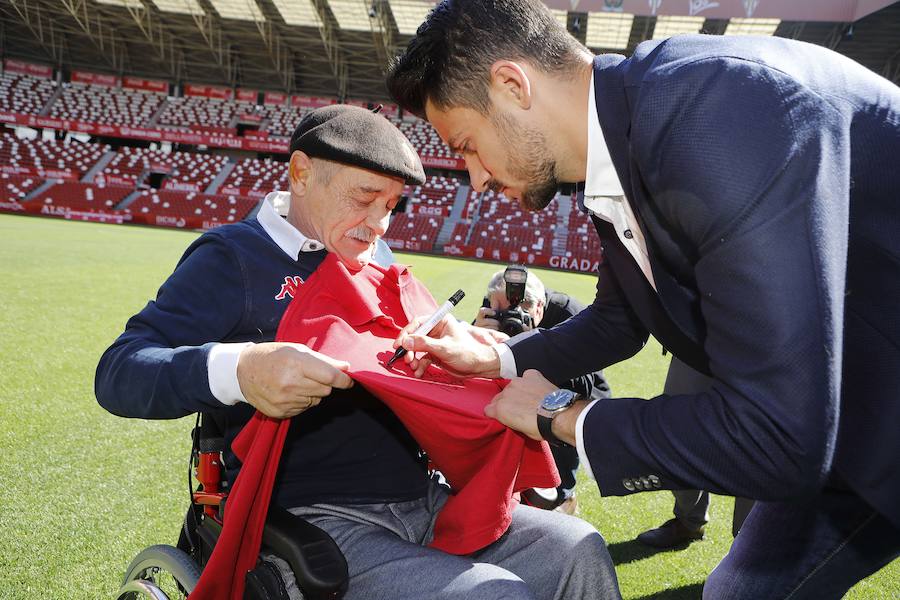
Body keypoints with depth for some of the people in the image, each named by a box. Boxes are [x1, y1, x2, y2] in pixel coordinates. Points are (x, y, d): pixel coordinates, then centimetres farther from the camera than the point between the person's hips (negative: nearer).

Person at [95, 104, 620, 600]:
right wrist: (238, 369, -35)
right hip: (319, 525, -7)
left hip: (426, 502, 7)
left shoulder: (374, 258, 15)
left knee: (581, 552, -3)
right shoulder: (236, 257, -6)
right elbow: (119, 374, -15)